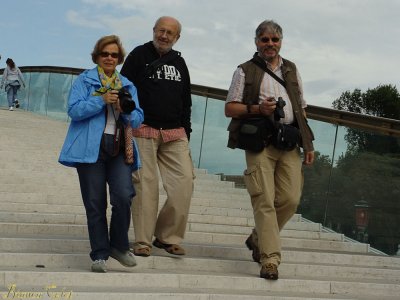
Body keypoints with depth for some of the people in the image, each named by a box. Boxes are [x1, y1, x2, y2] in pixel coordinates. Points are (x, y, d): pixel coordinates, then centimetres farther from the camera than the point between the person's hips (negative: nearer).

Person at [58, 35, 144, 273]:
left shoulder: (128, 85, 18)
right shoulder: (85, 80, 7)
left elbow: (138, 119, 12)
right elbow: (74, 110, -6)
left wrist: (125, 110, -8)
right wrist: (102, 100, -15)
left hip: (119, 149, 2)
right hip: (91, 148, -2)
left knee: (124, 197, -14)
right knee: (95, 204, 0)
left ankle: (119, 246, 7)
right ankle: (100, 255, 12)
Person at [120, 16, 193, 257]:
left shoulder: (179, 62, 20)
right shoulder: (139, 55, 6)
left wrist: (186, 131, 17)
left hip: (175, 134, 5)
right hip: (144, 131, -4)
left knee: (185, 181, -6)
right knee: (146, 185, -7)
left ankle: (168, 237, 7)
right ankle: (143, 241, 4)